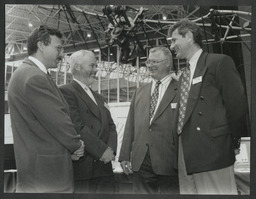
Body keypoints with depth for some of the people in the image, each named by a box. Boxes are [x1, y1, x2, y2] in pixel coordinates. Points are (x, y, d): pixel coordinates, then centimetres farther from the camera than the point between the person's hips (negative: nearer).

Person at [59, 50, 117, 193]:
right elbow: (77, 126, -15)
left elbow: (111, 126, 16)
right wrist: (102, 150, -15)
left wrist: (111, 149, -3)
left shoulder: (99, 98, 23)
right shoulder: (66, 92, -5)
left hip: (105, 169, 7)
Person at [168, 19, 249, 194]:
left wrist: (233, 142, -1)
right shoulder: (184, 75, 22)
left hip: (212, 153, -7)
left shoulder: (219, 62, -2)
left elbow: (237, 104, -7)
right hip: (185, 155, 7)